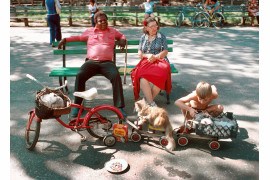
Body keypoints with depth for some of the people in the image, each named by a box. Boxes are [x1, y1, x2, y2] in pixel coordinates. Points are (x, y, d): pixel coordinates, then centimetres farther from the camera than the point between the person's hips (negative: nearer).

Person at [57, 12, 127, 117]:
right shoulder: (90, 31, 23)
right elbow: (79, 37, 36)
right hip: (91, 62, 0)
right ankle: (77, 105, -15)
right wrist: (65, 39, 30)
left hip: (107, 62, 0)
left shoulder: (112, 31, 24)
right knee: (80, 75, -29)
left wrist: (122, 40, 17)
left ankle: (119, 107, -24)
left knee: (116, 76, -31)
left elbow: (121, 35, 40)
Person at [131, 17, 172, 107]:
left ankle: (149, 100, -23)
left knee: (161, 75, -38)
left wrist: (155, 57, -11)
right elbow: (139, 53, 14)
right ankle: (151, 103, -32)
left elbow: (165, 52, 7)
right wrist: (148, 55, -7)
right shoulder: (143, 37, 18)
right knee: (142, 76, -35)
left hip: (160, 60, -1)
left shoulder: (161, 36, 13)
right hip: (146, 61, 1)